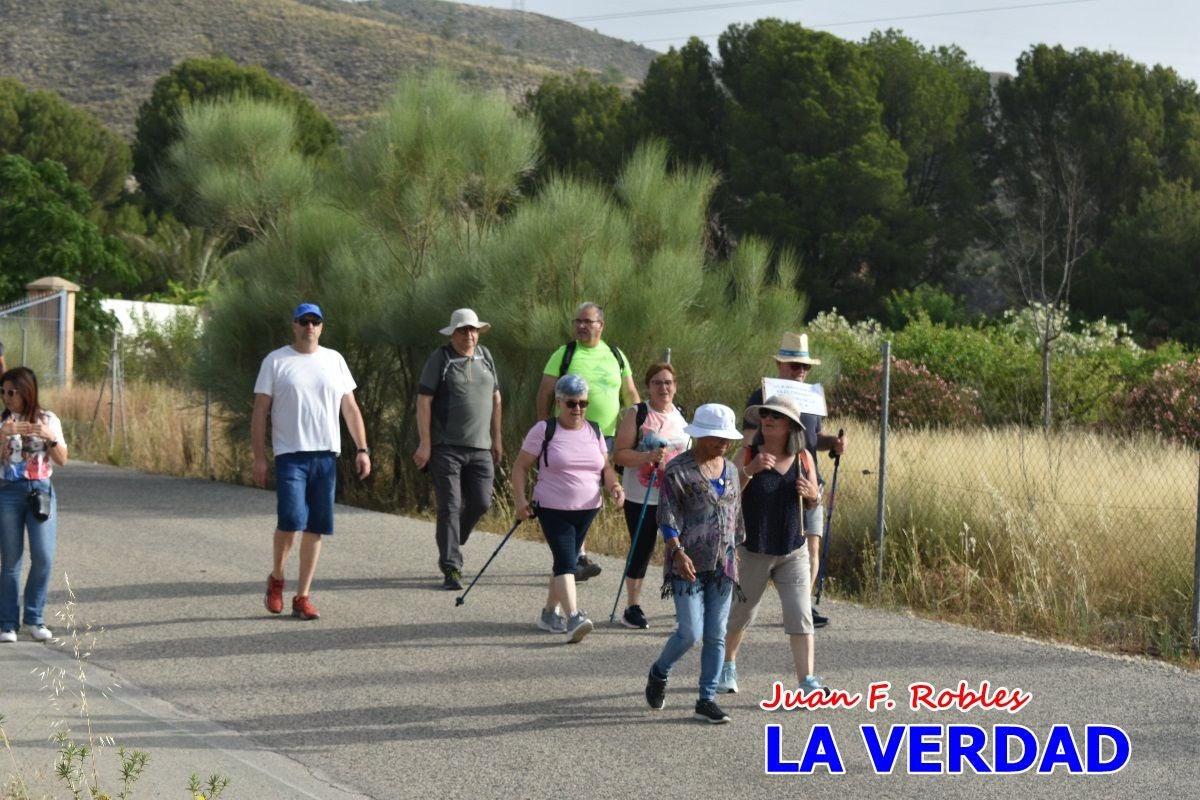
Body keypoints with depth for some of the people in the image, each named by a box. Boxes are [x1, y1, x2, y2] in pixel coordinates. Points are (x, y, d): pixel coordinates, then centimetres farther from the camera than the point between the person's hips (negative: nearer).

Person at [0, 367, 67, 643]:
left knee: (43, 557, -8)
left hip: (41, 491, 0)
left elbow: (62, 460, 1)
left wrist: (51, 437, -16)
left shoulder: (48, 420, 4)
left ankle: (34, 618, 8)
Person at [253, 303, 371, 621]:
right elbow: (260, 412, 1)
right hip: (290, 454, -4)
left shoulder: (334, 360, 12)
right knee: (291, 519, -16)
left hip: (326, 454, 4)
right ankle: (276, 578, 10)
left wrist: (362, 449, 5)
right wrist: (259, 458, -5)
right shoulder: (275, 361, 2)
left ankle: (302, 597, 10)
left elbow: (350, 409, 14)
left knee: (316, 528, 3)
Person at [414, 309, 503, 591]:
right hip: (446, 447, -5)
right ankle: (451, 569, -3)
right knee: (449, 507, -5)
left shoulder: (485, 357, 13)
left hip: (480, 448, 5)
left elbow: (495, 398, 21)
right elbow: (424, 401, -7)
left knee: (481, 503, 4)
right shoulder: (440, 359, -3)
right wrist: (425, 444, -12)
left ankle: (451, 542, 31)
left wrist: (496, 438, 19)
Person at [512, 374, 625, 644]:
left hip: (587, 509, 5)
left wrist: (614, 485, -7)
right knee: (565, 561, -17)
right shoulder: (544, 430, -5)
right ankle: (573, 619, -27)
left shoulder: (594, 431, 9)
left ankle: (549, 613, 28)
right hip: (553, 509, -5)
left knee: (566, 561, 14)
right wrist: (520, 500, -14)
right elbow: (521, 467, -3)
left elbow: (605, 467, 14)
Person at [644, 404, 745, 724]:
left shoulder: (730, 469, 12)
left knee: (716, 636, 4)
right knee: (690, 632, -9)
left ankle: (707, 699, 11)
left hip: (722, 565, 6)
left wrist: (738, 553, 19)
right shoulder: (678, 470, -7)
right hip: (689, 566, -6)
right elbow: (667, 516, -11)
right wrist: (678, 552, -22)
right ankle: (659, 673, 19)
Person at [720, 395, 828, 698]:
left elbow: (814, 504, 12)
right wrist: (750, 471, -27)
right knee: (741, 612, 15)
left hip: (793, 551, 1)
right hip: (753, 550, -1)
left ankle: (807, 680, -9)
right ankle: (728, 666, 40)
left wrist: (812, 495, -12)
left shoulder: (803, 458, 0)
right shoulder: (748, 455, -7)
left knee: (801, 615, -8)